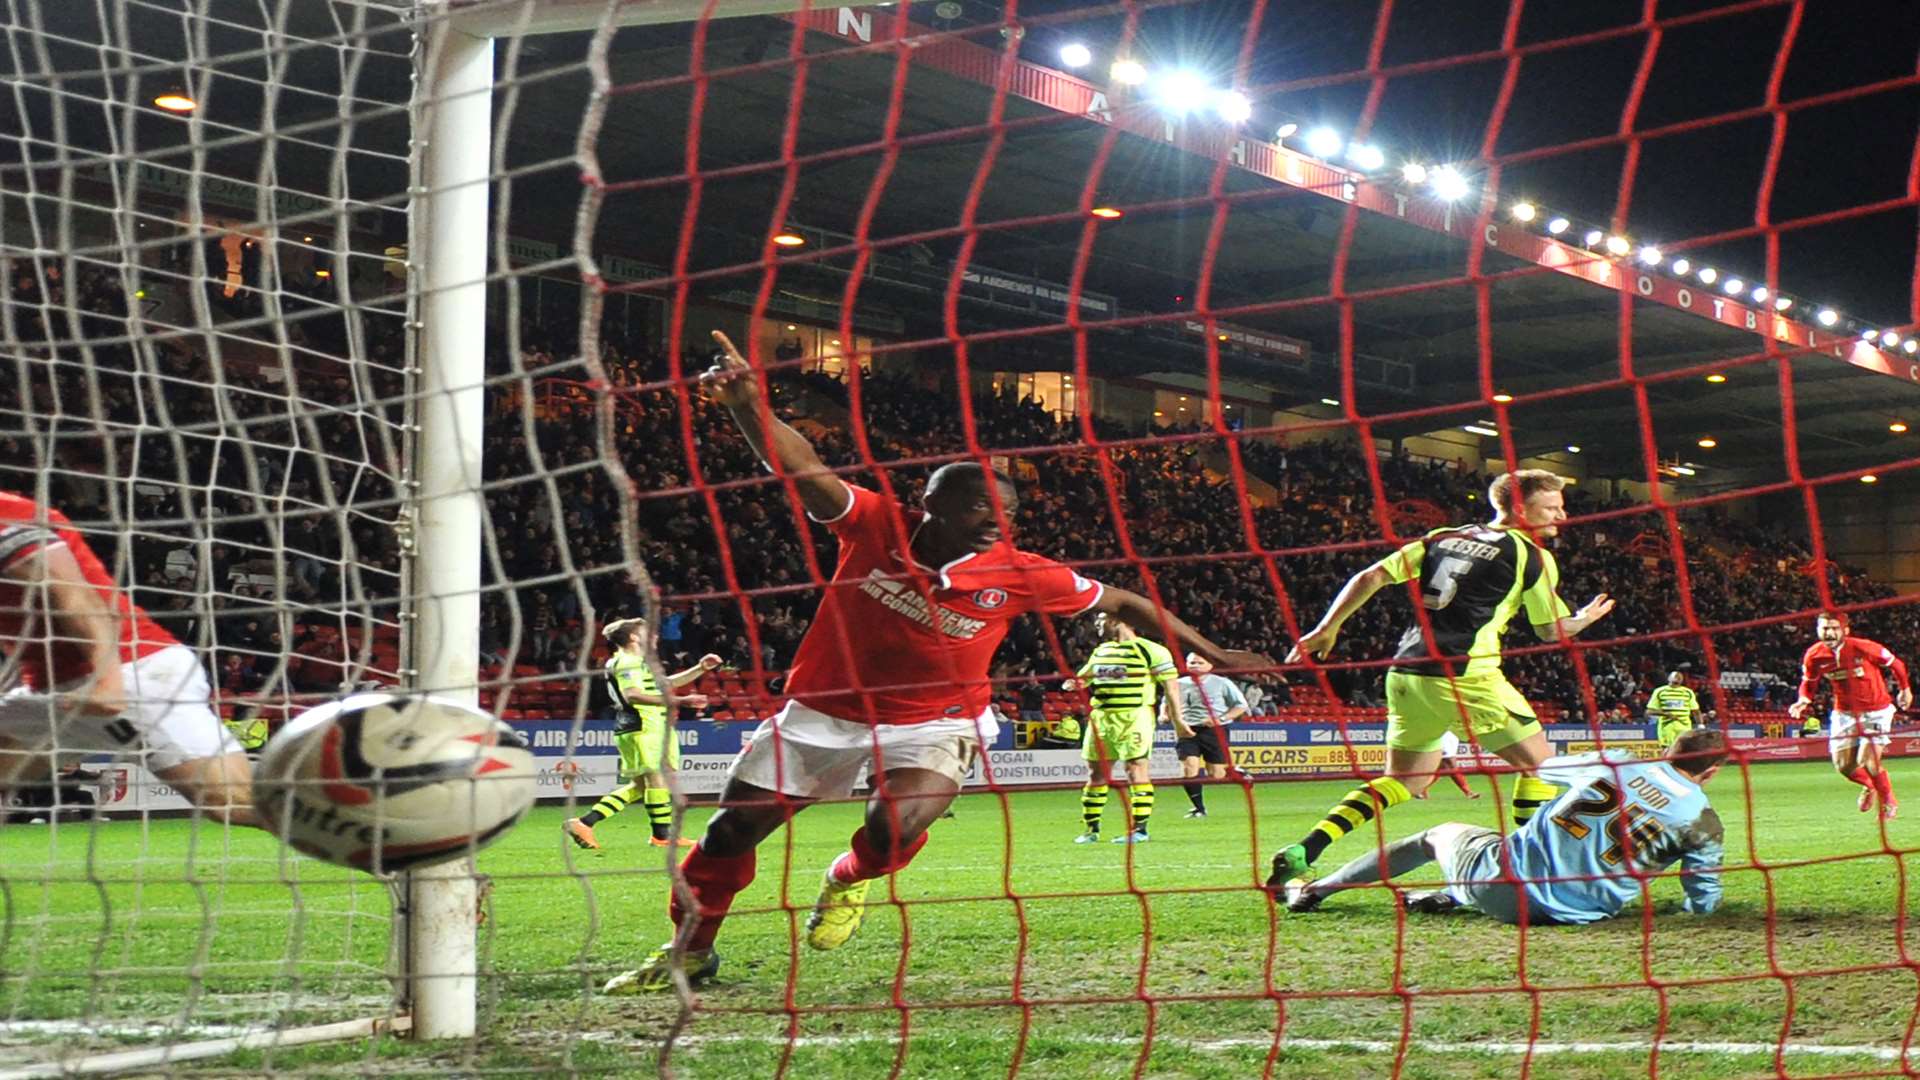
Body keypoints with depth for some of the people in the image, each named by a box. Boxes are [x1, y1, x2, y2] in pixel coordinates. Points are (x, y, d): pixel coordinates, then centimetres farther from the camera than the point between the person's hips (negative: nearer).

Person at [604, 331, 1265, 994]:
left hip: (935, 723, -1)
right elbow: (800, 466, -28)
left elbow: (1121, 603, -2)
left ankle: (850, 879, 10)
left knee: (893, 830, -28)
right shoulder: (875, 526, -17)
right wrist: (746, 403, -47)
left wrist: (1211, 652, 0)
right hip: (825, 710, 1)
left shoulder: (1018, 574, -14)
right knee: (730, 830, 2)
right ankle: (688, 953, 27)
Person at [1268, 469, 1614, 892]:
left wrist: (1326, 629, 17)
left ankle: (1302, 852, 3)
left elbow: (1370, 578, 12)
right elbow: (1553, 631, 12)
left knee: (1402, 781, 17)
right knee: (1538, 762, 11)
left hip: (1406, 673, 6)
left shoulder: (1442, 538, 17)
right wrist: (1586, 618, 32)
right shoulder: (1532, 556, 2)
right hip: (1465, 677, -6)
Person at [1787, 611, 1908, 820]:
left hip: (1876, 710, -4)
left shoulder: (1863, 648, -23)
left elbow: (1896, 664, -6)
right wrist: (1803, 701, -14)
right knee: (1843, 766, 1)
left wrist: (1905, 690, 6)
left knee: (1868, 762, -15)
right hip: (1844, 712, 4)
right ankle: (1869, 786, 37)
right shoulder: (1814, 656, -13)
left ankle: (1889, 803, 13)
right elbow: (1808, 683, 6)